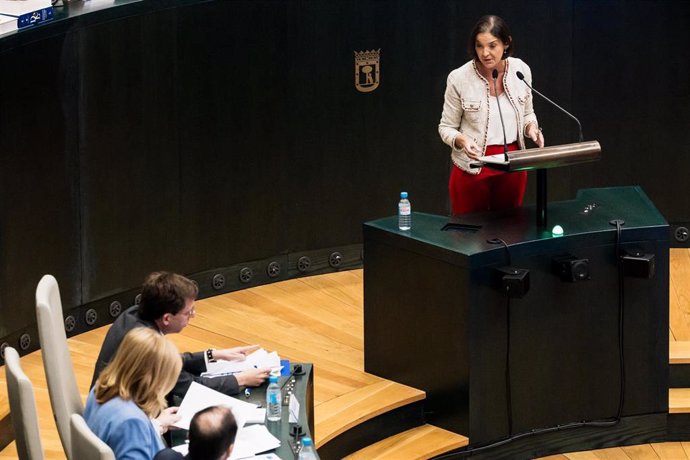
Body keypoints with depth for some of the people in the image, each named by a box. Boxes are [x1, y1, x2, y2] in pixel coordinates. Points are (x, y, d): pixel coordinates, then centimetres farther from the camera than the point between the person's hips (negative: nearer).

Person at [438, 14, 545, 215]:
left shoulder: (521, 70, -4)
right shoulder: (459, 78, -13)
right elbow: (446, 127, -4)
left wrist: (531, 128, -10)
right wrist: (462, 140, -24)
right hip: (472, 167, -3)